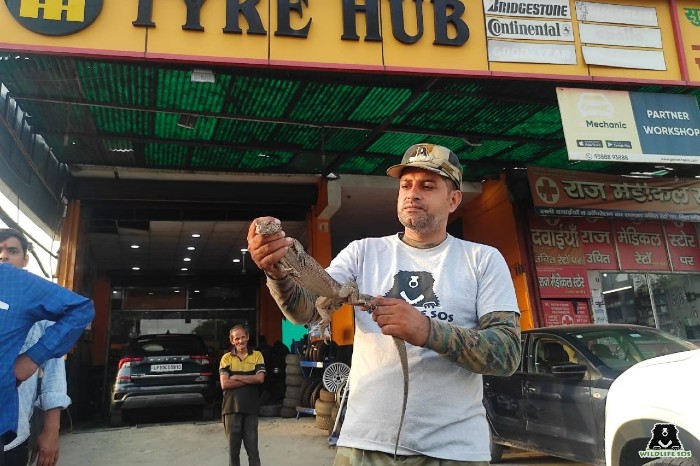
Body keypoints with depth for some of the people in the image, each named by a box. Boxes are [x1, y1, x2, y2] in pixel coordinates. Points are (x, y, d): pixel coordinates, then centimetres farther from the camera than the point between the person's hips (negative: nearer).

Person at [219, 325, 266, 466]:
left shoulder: (257, 355, 4)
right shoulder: (226, 358, 3)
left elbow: (260, 378, -9)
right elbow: (224, 384, -8)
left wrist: (236, 377, -10)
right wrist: (249, 379, -10)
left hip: (251, 407, 0)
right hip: (232, 408, 0)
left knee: (252, 447, 4)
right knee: (233, 448, 9)